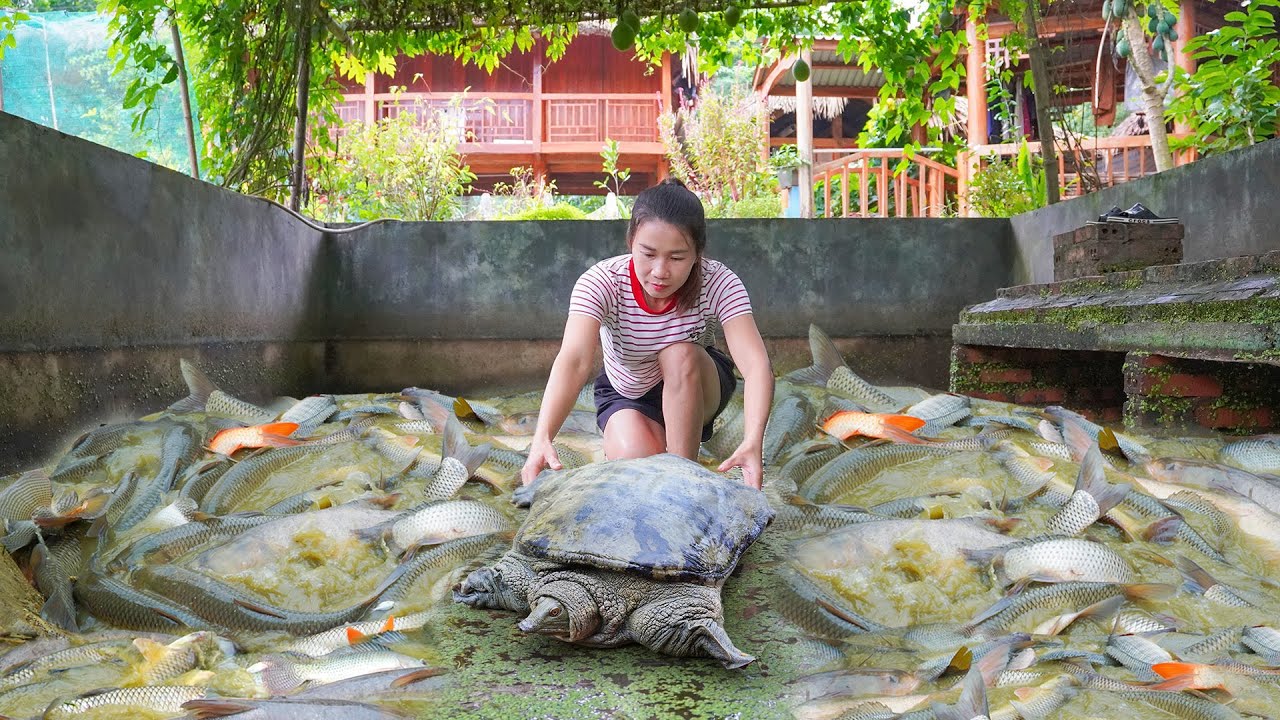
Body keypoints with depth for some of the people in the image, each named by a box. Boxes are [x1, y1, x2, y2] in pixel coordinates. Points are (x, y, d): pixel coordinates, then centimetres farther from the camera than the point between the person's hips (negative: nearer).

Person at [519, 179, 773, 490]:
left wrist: (753, 442, -59)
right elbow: (573, 362, -45)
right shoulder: (601, 282, -30)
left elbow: (756, 365, -41)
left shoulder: (718, 283, -28)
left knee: (680, 354, -34)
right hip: (624, 395, 0)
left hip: (697, 389, 0)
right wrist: (541, 439, -62)